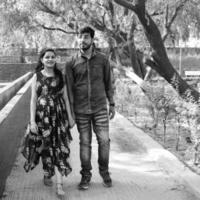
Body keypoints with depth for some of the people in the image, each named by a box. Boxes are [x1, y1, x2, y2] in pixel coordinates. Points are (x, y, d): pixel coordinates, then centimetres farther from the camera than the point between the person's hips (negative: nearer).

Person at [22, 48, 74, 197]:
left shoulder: (60, 76, 6)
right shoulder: (37, 77, 0)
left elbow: (65, 97, 8)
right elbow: (33, 99, -3)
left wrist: (70, 116, 5)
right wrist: (32, 121, -9)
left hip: (59, 115, 1)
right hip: (42, 116, -1)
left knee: (60, 148, -5)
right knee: (45, 147, 10)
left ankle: (59, 185, -6)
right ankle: (47, 174, 36)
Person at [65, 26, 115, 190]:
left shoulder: (102, 59, 1)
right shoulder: (72, 63, 0)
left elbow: (108, 83, 7)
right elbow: (69, 88, 2)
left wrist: (112, 104, 5)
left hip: (100, 108, 0)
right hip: (81, 110, 0)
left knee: (104, 141, 0)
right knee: (85, 143, 6)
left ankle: (104, 171, 22)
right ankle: (86, 175, 20)